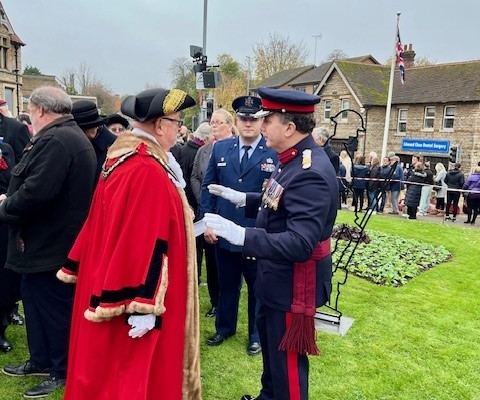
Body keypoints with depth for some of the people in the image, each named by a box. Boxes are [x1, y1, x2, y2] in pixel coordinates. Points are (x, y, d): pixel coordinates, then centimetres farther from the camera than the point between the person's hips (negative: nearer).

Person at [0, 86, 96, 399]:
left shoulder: (55, 140, -22)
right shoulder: (71, 136, 13)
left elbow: (36, 191, -30)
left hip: (50, 242, -10)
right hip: (51, 238, 10)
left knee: (55, 306, 4)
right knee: (36, 299, 20)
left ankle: (63, 372, 21)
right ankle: (42, 361, 36)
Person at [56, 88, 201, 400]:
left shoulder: (121, 159, 5)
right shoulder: (149, 173, -24)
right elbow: (145, 242, -27)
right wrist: (142, 306, -24)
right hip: (123, 299, -9)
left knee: (110, 368, 23)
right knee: (132, 372, 7)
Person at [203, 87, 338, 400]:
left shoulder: (311, 173, -30)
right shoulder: (293, 158, 1)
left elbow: (300, 244, -35)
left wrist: (241, 235, -41)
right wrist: (244, 199, 10)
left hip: (293, 283, -10)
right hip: (277, 275, 10)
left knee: (287, 359, 10)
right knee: (270, 344, 29)